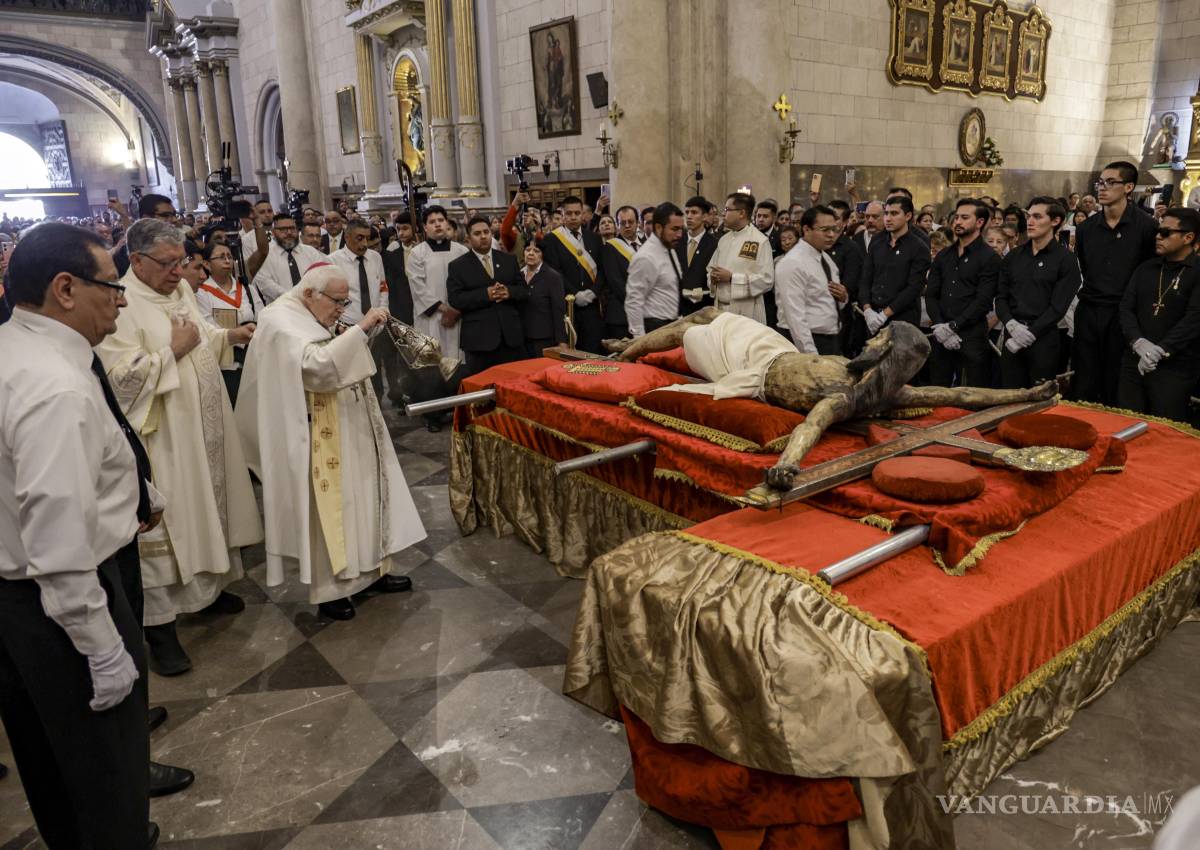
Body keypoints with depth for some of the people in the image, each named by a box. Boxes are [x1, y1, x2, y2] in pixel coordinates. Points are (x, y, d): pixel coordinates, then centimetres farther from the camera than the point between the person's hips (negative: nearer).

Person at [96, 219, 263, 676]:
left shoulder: (181, 289, 8)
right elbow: (121, 374, -24)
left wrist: (230, 335, 5)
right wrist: (173, 349, -20)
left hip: (204, 427, 8)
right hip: (162, 436, -8)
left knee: (207, 507, 18)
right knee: (162, 523, -1)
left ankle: (207, 586, 36)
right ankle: (159, 623, 10)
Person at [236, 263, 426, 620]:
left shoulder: (317, 321, 13)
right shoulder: (281, 322, -14)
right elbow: (315, 365, -31)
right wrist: (359, 329, -29)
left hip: (349, 433, 9)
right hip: (319, 441, -9)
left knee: (364, 500, 14)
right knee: (327, 510, 1)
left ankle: (371, 570, 27)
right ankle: (329, 589, 16)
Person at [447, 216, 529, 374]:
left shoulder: (509, 259, 12)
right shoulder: (457, 266, 2)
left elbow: (524, 290, 10)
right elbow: (455, 299, -8)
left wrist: (509, 292, -12)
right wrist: (485, 294, -18)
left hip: (511, 335, 3)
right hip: (479, 338, -3)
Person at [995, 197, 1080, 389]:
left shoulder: (1065, 260, -1)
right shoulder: (1013, 257, 13)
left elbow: (1058, 307, -8)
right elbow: (1001, 297, 8)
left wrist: (1029, 334, -15)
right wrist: (1011, 324, -10)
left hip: (1044, 339, -4)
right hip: (1012, 337, 4)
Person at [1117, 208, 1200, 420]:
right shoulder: (1145, 269, 13)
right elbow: (1126, 307, 4)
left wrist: (1160, 350, -21)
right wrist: (1138, 342, -13)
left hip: (1175, 369, -4)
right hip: (1134, 362, 5)